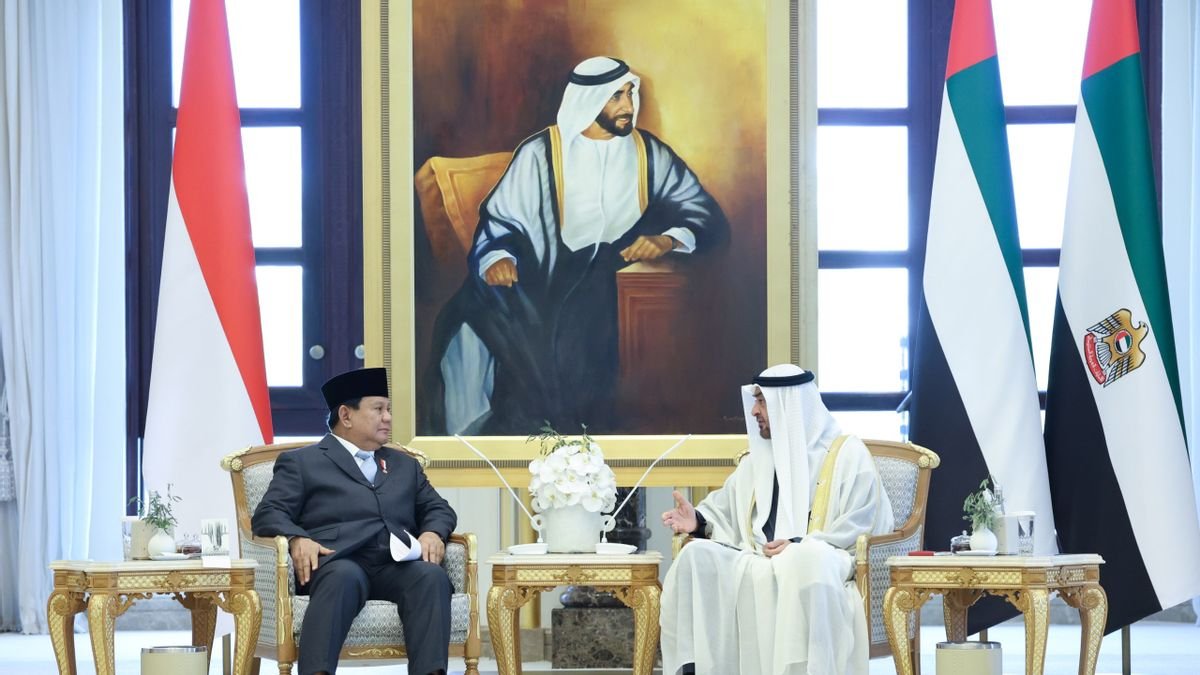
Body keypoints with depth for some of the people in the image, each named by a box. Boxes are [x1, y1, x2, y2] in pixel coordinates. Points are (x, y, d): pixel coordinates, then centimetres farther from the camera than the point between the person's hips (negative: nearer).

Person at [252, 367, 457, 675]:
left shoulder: (405, 465, 33)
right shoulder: (302, 462, 18)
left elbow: (439, 509, 27)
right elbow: (268, 514, 7)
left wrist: (432, 533, 2)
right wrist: (297, 539, -16)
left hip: (396, 565, 4)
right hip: (337, 562, -4)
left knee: (432, 576, -32)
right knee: (345, 577, -40)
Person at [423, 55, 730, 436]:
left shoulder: (650, 154, 10)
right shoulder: (540, 153, 5)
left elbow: (706, 214, 5)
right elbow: (501, 218, 2)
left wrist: (668, 240, -16)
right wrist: (497, 257, -21)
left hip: (621, 279, 1)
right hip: (548, 282, 0)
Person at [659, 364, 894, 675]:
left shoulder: (848, 452, 4)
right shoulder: (760, 457, 24)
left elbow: (861, 524, -7)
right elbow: (725, 506, 22)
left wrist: (800, 545, -17)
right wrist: (699, 520, -2)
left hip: (816, 559, -6)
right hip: (759, 561, 6)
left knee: (805, 561, -43)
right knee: (697, 555, -23)